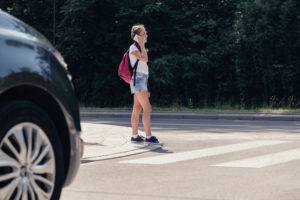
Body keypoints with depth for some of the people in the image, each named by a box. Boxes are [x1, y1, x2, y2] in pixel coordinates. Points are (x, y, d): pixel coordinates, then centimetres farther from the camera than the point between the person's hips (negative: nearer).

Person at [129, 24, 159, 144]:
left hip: (142, 80, 9)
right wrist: (142, 45, -12)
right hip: (138, 80, -9)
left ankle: (135, 136, 7)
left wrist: (146, 87, 19)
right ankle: (148, 136, -14)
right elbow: (144, 59, -24)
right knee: (147, 108, -13)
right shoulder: (133, 48, -8)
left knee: (137, 109, 7)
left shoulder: (139, 48, 20)